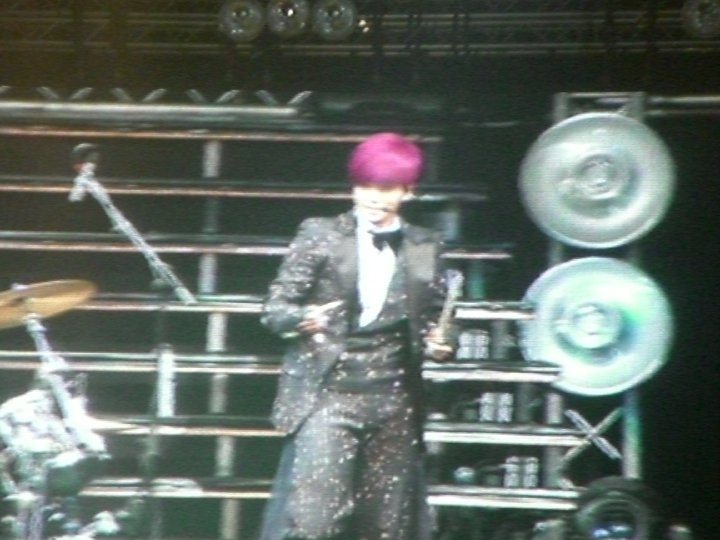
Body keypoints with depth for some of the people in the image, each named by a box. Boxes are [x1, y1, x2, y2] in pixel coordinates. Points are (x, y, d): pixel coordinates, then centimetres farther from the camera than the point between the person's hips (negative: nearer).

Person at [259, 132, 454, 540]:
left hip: (394, 402, 3)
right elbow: (275, 307, 0)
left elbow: (434, 319, 16)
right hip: (328, 394, -3)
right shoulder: (321, 236, 2)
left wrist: (438, 343, -6)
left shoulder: (425, 248, 10)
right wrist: (302, 319, -21)